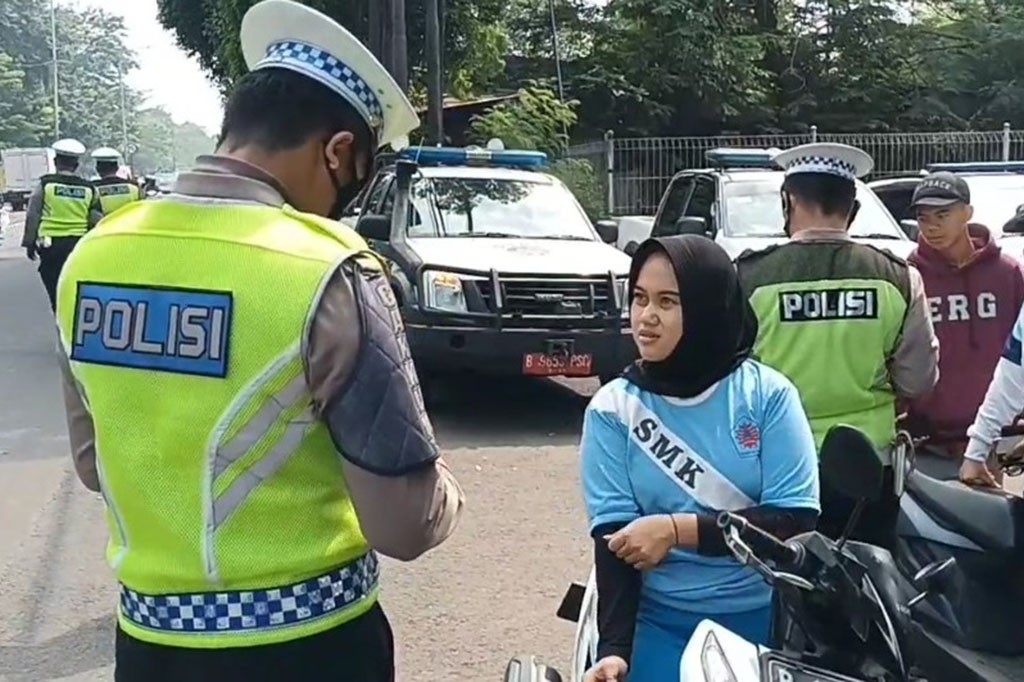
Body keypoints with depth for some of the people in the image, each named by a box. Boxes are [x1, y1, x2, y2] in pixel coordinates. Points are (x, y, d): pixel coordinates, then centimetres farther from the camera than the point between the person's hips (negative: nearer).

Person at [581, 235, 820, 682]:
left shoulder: (768, 394, -8)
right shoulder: (612, 407, -5)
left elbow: (796, 521, -11)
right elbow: (614, 536, -10)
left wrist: (679, 530, -19)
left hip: (767, 618, 0)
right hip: (661, 623, 0)